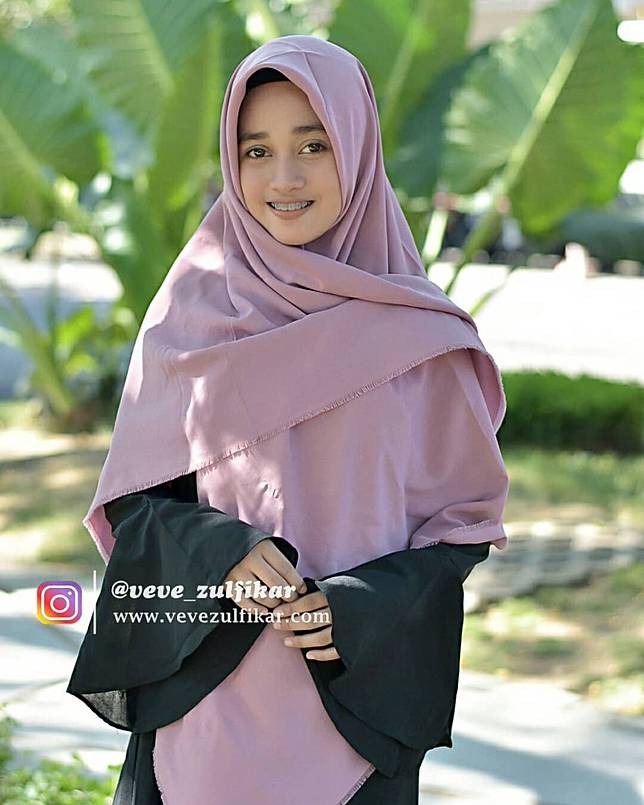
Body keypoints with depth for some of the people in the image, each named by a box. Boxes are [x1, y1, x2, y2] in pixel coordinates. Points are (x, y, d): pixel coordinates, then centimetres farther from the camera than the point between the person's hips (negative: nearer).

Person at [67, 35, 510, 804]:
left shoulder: (415, 335, -4)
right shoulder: (192, 309, -1)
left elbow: (464, 518, 2)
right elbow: (131, 499, 3)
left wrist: (364, 609, -15)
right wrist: (220, 554, -17)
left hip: (358, 697, 0)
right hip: (202, 699, 1)